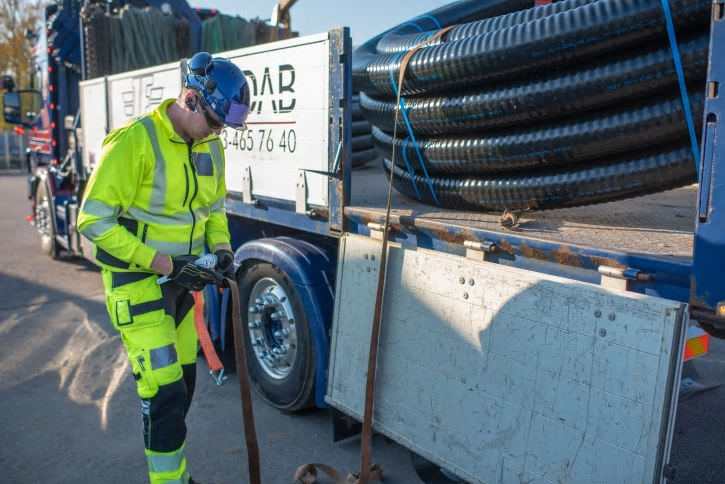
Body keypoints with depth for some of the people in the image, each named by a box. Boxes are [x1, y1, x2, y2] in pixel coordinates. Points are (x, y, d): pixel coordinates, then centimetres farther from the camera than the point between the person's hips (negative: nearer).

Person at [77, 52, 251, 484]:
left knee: (183, 380, 15)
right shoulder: (134, 141, -20)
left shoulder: (210, 145, 2)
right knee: (164, 388, -7)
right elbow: (95, 221, -20)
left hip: (182, 279, 7)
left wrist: (222, 248, -4)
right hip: (137, 282, -7)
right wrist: (165, 265, -23)